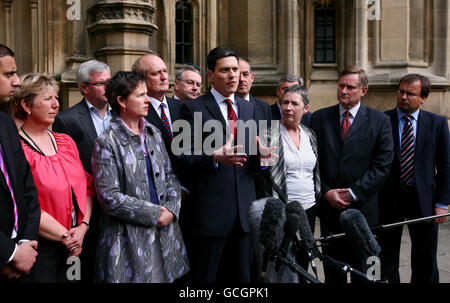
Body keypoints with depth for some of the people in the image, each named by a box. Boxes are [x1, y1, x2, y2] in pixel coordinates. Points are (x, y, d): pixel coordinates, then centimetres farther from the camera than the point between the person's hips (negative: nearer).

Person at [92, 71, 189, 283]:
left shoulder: (153, 133, 10)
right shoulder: (106, 142, -10)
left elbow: (170, 176, 13)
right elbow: (109, 197, -15)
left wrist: (171, 208, -5)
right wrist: (154, 213, -13)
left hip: (163, 232, 6)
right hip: (129, 238, -6)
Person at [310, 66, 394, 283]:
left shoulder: (380, 121, 1)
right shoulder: (319, 118, 5)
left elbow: (382, 165, -5)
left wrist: (353, 193, -11)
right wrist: (326, 192, -7)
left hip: (362, 207, -1)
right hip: (329, 207, 1)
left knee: (359, 267, 10)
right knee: (332, 270, 8)